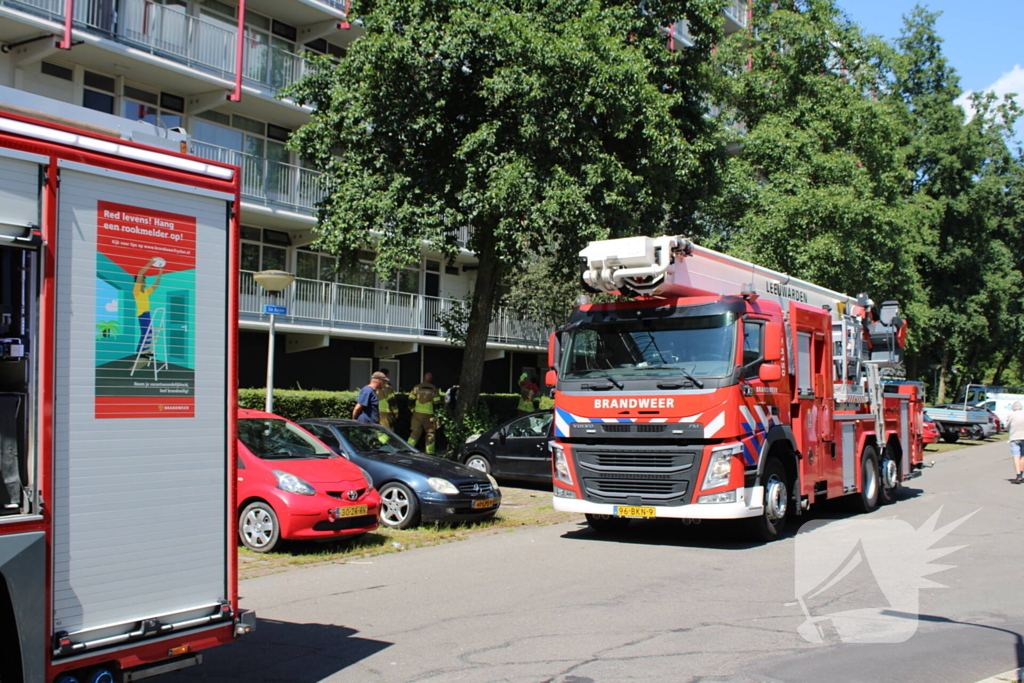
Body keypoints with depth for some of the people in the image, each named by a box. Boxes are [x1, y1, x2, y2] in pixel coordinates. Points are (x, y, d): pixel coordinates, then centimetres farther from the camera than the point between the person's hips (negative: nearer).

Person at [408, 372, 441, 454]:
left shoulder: (416, 388, 6)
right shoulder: (434, 389, 1)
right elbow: (437, 403, -4)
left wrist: (413, 410, 16)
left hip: (417, 414, 2)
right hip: (429, 415, -2)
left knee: (415, 432, 10)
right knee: (430, 433, 9)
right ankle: (430, 452, 7)